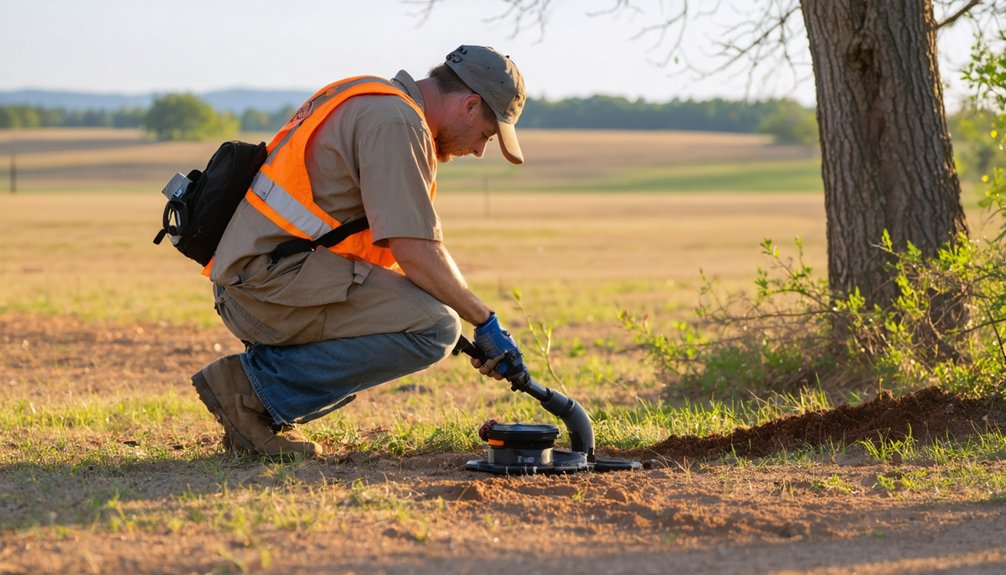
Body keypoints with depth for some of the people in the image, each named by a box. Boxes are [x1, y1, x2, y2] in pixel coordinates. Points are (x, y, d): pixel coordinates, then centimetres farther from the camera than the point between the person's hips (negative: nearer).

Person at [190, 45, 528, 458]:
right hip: (273, 277, -11)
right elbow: (414, 251, -17)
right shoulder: (396, 122, -11)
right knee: (433, 327, -19)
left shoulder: (372, 104, 22)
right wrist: (485, 321, -6)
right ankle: (256, 385, -10)